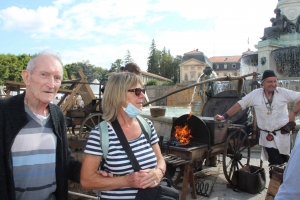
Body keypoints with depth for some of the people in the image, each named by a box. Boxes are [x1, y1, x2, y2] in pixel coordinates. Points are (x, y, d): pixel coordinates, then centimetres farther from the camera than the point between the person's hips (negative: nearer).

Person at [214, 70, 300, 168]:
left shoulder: (283, 92, -2)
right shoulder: (255, 94, -2)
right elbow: (239, 105, -1)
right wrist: (224, 117, -6)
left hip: (283, 133, 1)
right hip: (267, 137, -1)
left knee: (284, 161, 12)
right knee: (275, 163, -3)